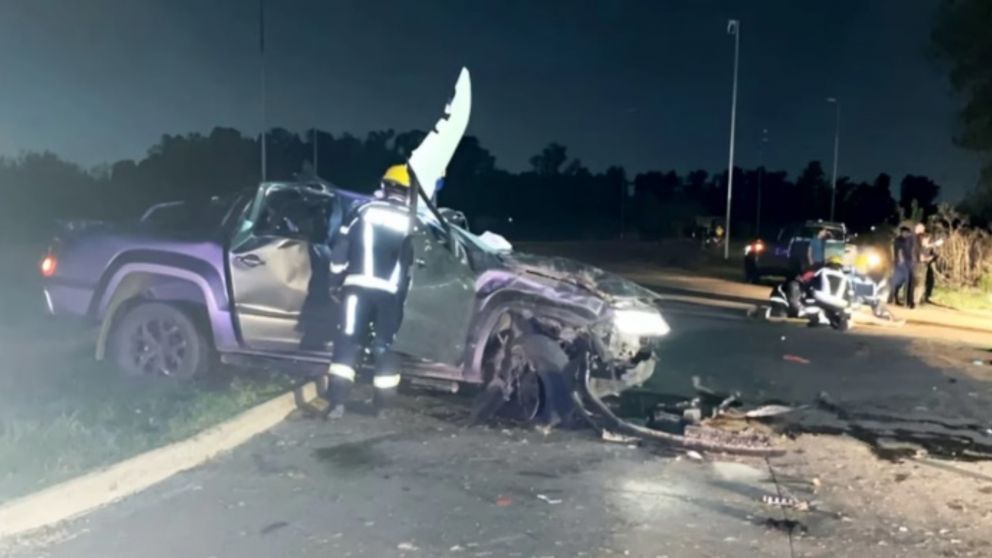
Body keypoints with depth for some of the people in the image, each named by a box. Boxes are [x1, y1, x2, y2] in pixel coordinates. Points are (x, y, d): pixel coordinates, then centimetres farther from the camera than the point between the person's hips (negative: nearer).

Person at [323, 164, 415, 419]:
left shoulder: (364, 211, 5)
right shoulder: (411, 221, 8)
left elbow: (340, 248, 3)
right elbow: (414, 261, 8)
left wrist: (339, 272, 16)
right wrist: (404, 285, 21)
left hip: (358, 286, -1)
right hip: (391, 292, 1)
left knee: (348, 341, 1)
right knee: (385, 346, 11)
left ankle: (337, 402, -8)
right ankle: (383, 406, 12)